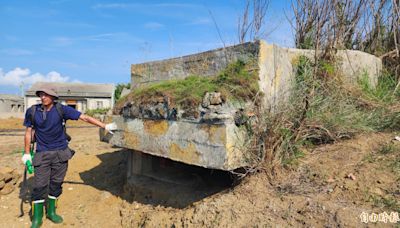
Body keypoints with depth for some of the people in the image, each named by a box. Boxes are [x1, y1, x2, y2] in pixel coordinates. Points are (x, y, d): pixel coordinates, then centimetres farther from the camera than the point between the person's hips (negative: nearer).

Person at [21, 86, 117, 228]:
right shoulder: (32, 111, -3)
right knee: (40, 185, -1)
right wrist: (27, 153, 6)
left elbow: (85, 118, -9)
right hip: (42, 154, 0)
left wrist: (105, 126, -11)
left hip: (60, 153, 0)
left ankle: (51, 212, 27)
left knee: (56, 183, 9)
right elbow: (29, 132, 6)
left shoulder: (61, 109, -7)